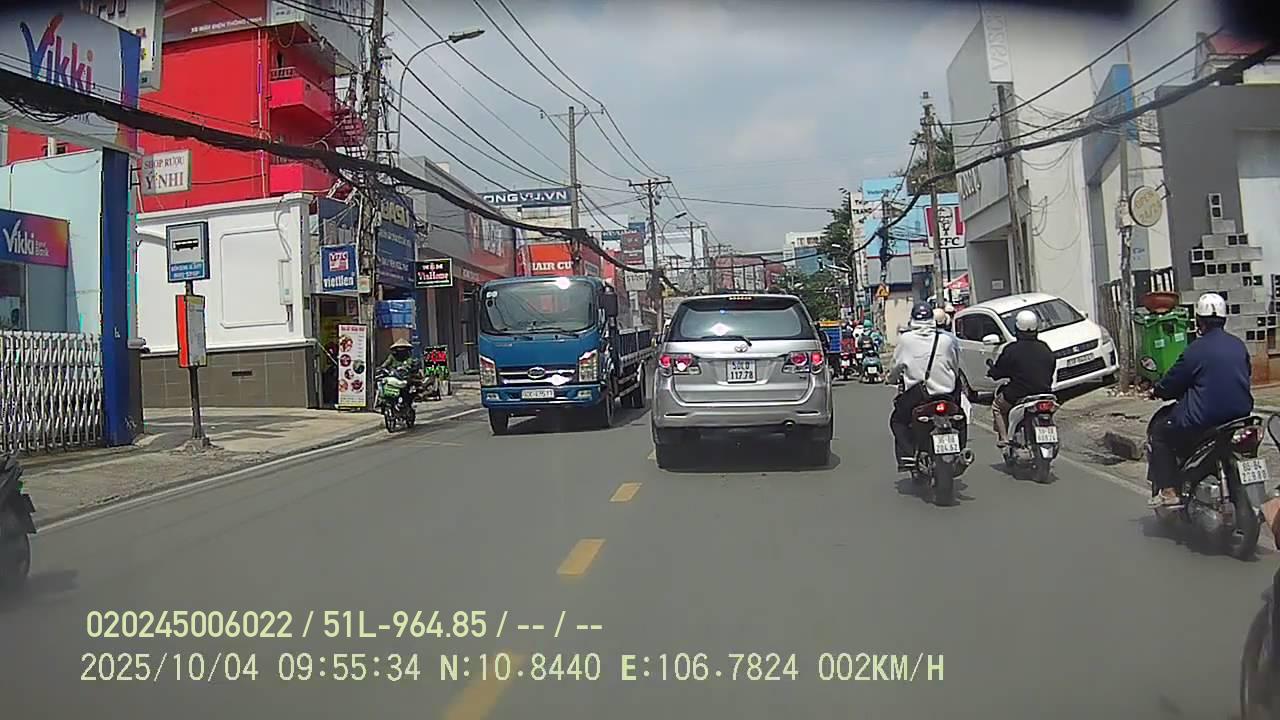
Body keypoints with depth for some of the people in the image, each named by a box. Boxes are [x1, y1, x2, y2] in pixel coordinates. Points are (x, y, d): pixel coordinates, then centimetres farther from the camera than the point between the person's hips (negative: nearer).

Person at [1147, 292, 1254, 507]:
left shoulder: (1195, 350, -14)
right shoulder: (1239, 345, 6)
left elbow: (1171, 384, -7)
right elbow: (1246, 374, 21)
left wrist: (1156, 390, 14)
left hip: (1204, 420, -7)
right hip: (1241, 414, 7)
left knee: (1159, 429, 10)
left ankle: (1168, 490, 2)